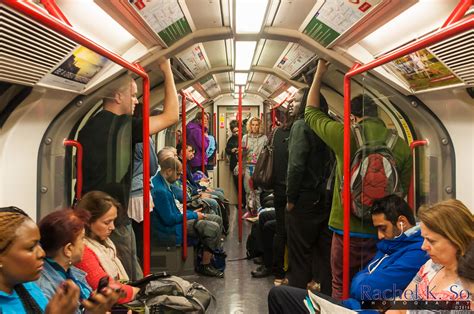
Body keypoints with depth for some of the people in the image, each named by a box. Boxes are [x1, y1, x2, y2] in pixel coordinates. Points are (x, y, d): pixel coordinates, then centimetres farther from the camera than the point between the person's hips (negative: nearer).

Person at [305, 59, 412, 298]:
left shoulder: (346, 135, -10)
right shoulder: (401, 145, -3)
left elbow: (311, 112, 7)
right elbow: (403, 190, 8)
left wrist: (318, 75, 18)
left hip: (349, 230, -3)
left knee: (343, 292, 12)